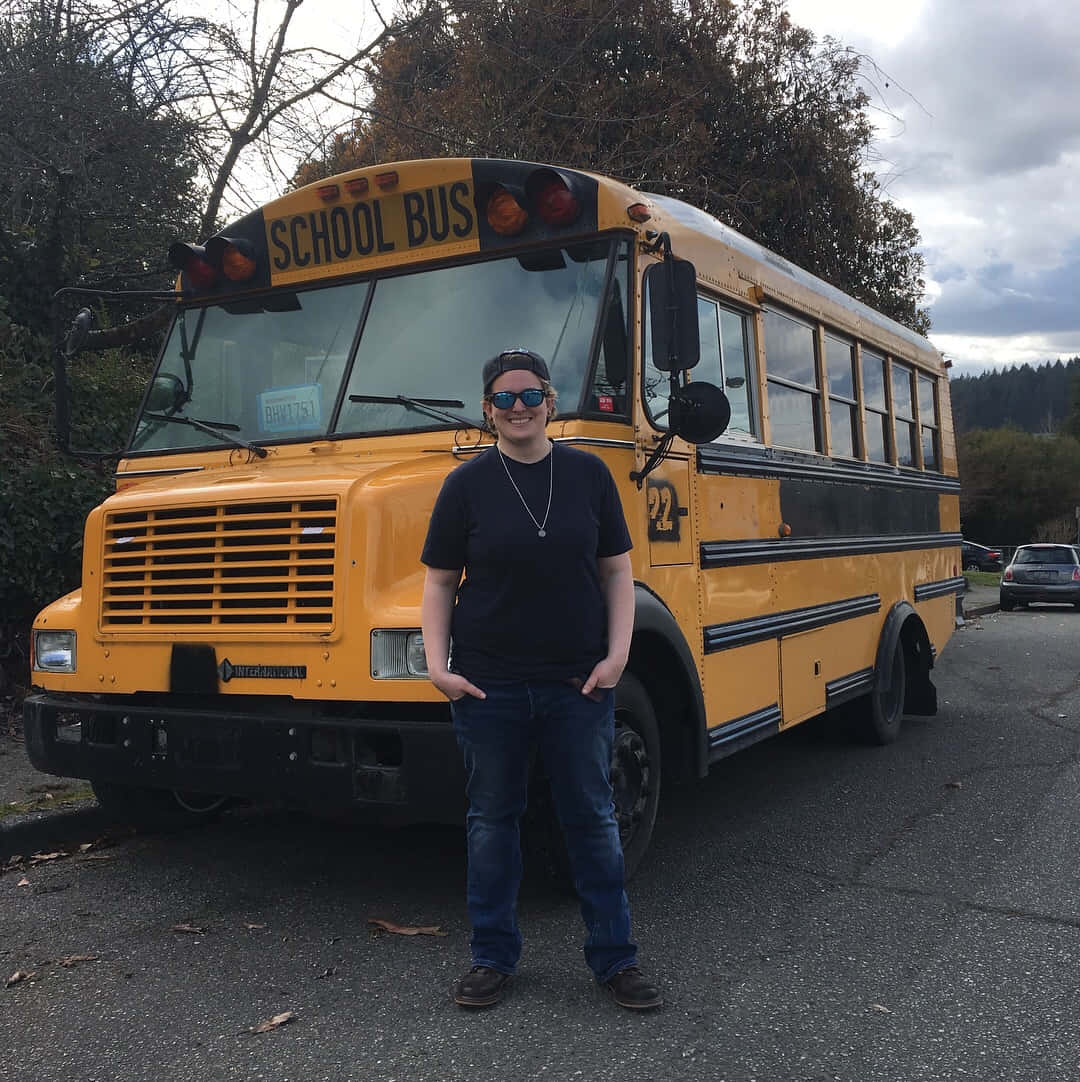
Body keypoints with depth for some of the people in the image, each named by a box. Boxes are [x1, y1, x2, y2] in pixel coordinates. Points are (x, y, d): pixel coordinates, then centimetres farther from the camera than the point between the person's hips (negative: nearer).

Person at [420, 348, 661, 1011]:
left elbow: (618, 572, 5)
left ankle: (615, 957, 23)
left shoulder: (588, 473, 2)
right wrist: (438, 663, -7)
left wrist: (617, 655, -5)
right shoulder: (468, 483, -1)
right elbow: (439, 582, 3)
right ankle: (494, 957, 26)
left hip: (578, 683, 1)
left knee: (593, 817, 9)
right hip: (489, 684, 0)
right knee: (492, 818, 10)